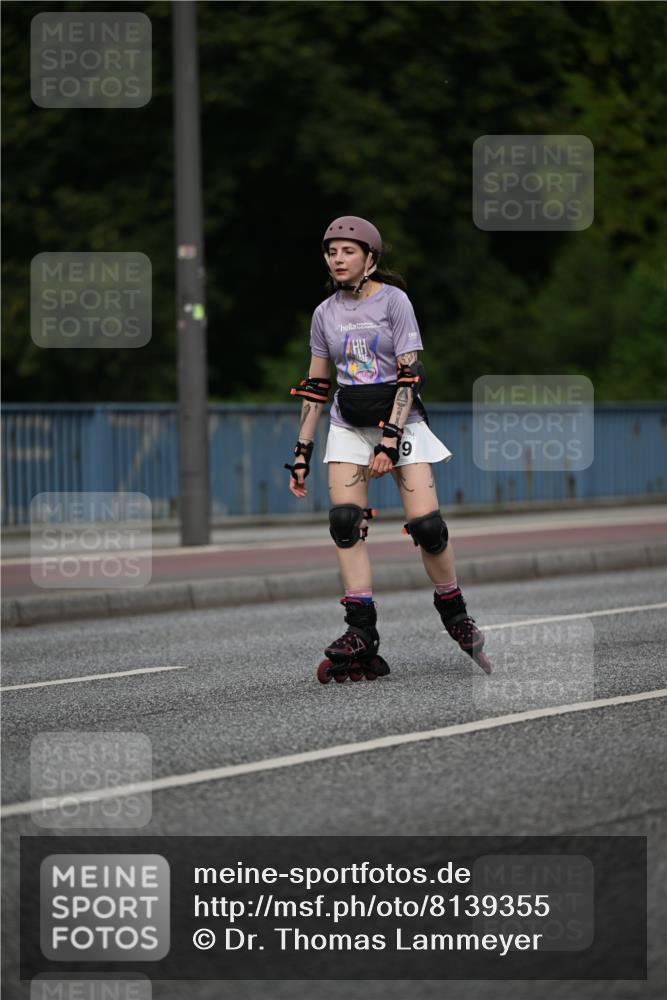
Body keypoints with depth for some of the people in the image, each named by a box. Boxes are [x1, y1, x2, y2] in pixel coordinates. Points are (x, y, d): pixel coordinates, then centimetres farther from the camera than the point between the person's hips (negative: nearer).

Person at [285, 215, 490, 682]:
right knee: (345, 521, -15)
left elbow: (410, 374, -12)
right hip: (348, 427, 4)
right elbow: (315, 386, 13)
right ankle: (362, 636, -15)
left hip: (400, 420, -4)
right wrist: (302, 452, 8)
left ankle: (455, 615, 11)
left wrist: (391, 438, -21)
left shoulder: (394, 301, -6)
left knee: (426, 523, -12)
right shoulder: (326, 313, 7)